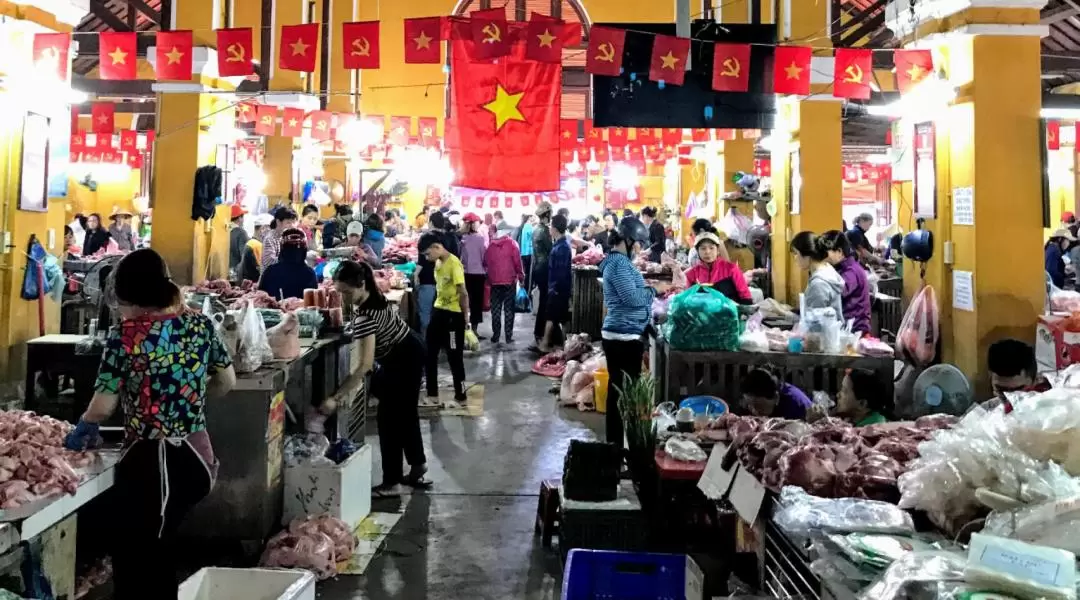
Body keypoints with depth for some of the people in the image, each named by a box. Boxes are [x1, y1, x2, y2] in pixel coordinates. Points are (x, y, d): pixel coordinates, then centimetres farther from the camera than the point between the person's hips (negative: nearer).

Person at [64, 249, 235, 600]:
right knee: (157, 551, 21)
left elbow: (103, 407, -13)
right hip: (197, 457, 6)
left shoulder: (125, 335, -13)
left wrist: (83, 431, 8)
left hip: (151, 463, -6)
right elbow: (227, 382, 12)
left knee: (135, 562, 9)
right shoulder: (200, 324, 2)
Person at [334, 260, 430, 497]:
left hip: (402, 359, -10)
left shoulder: (366, 313, -35)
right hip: (407, 354, 10)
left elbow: (366, 364, -41)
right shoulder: (369, 295, -9)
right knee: (405, 413, 20)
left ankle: (391, 483, 2)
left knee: (389, 418, -5)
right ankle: (417, 465, 35)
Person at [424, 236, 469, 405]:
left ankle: (460, 396, 15)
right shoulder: (438, 262, 8)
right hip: (438, 311, 9)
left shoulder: (454, 263, -19)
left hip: (453, 314, -9)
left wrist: (465, 317, -14)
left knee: (454, 356, 2)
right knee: (430, 352, 12)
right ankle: (432, 393, 23)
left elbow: (463, 293, -18)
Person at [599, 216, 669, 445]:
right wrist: (654, 289, -9)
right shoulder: (619, 263, -16)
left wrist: (650, 289, 8)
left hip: (621, 335, 11)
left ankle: (615, 440, 23)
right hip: (625, 337, -11)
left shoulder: (618, 260, 16)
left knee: (618, 389, 15)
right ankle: (620, 442, 0)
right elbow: (632, 298, -23)